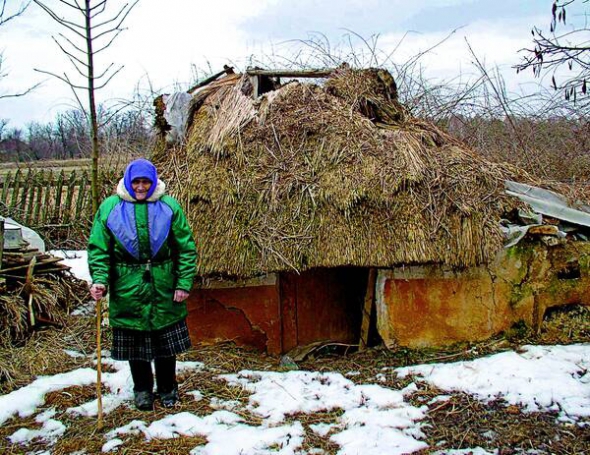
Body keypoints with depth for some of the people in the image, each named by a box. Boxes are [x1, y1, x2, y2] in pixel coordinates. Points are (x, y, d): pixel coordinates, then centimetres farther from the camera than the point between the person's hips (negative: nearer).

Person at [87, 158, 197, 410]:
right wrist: (99, 279, -14)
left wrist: (184, 283, -7)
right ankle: (142, 390, 29)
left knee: (166, 342, 10)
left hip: (164, 287, 0)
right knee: (134, 341, 9)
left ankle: (167, 388, 30)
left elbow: (186, 248, 0)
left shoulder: (169, 206, -1)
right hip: (128, 289, 0)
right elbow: (98, 248, 0)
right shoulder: (110, 207, 0)